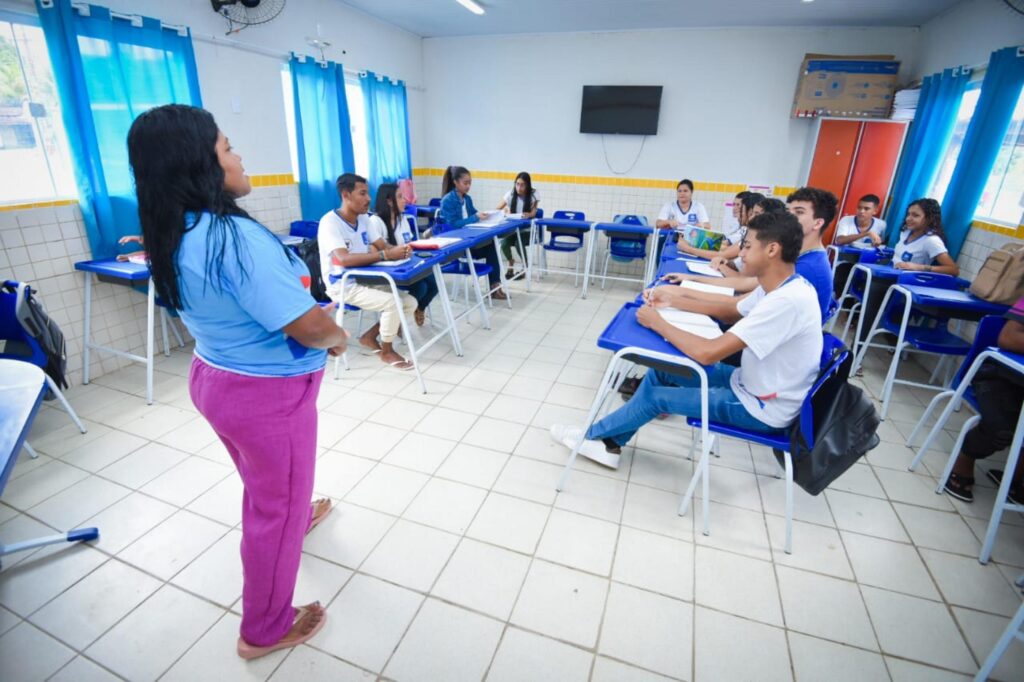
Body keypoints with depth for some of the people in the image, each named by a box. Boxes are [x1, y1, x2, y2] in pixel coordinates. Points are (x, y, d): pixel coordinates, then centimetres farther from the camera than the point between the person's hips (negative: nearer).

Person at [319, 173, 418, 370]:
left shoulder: (364, 218, 6)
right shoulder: (330, 222, -18)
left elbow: (373, 251, 6)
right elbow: (344, 259, -31)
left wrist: (396, 251, -16)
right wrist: (386, 254, -34)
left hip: (365, 280, 8)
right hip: (342, 285, -8)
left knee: (410, 303, -4)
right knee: (393, 303, -25)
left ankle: (369, 337, 13)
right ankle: (387, 352, -1)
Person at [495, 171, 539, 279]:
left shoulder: (533, 194, -6)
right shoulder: (510, 193, -1)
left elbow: (533, 212, -14)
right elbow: (498, 209, 0)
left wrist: (528, 215, -39)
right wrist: (505, 211, -24)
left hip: (527, 229, -2)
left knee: (518, 244, -31)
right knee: (504, 243, -26)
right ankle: (511, 263, 8)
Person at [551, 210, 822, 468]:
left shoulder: (788, 300, -32)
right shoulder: (779, 287, -2)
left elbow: (708, 353, -35)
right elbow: (731, 308, 16)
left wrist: (657, 322, -21)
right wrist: (674, 299, 4)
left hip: (762, 409, -9)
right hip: (751, 384, 9)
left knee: (655, 396, -5)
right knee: (661, 370, 6)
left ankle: (592, 435, 18)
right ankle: (610, 443, 14)